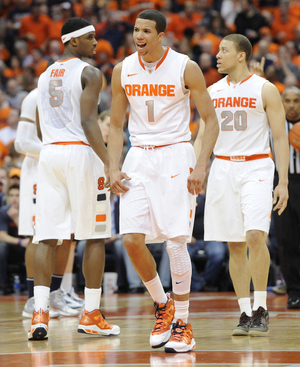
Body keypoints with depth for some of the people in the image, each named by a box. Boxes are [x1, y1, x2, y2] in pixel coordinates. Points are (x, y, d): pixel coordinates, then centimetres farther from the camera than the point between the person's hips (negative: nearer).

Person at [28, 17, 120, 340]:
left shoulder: (45, 76, 18)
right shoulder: (89, 73, -4)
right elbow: (88, 122, -16)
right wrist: (109, 164, -20)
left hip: (48, 154, 6)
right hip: (81, 153, -6)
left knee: (47, 237, 0)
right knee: (94, 237, 5)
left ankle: (39, 314, -12)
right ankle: (91, 316, 7)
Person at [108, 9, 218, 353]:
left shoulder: (186, 68, -7)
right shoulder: (122, 71, 4)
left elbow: (210, 120, -3)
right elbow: (116, 125, 11)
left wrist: (201, 166, -13)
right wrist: (113, 168, -2)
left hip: (175, 155, -3)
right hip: (138, 158, 4)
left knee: (176, 241, -8)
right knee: (131, 239, -7)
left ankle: (182, 322, 3)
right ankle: (162, 304, 17)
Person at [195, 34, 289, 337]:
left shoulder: (265, 90, -2)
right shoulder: (213, 92, 11)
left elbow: (280, 138, -3)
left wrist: (283, 182, -9)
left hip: (256, 167, -4)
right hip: (223, 168, 4)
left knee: (255, 235, -19)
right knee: (235, 244, 3)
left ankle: (261, 309, -8)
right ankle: (245, 313, 9)